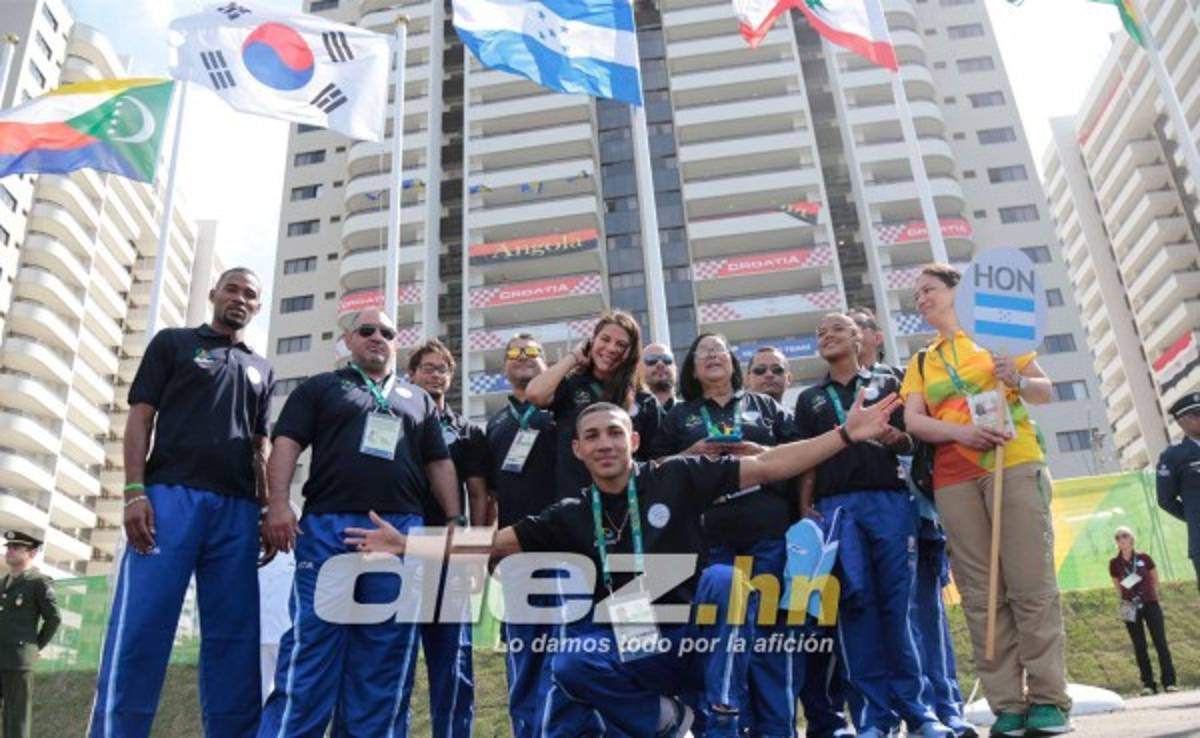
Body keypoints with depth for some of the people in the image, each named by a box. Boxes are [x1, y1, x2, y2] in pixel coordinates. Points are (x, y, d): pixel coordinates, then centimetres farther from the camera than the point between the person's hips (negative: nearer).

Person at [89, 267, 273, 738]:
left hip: (237, 509, 4)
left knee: (234, 639, 1)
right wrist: (135, 492, -9)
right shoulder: (173, 342, 14)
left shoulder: (261, 370, 23)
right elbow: (140, 418, 4)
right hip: (170, 497, -3)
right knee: (139, 630, -9)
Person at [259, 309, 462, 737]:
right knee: (309, 650, -7)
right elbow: (286, 443, 4)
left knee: (387, 660, 2)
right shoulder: (320, 388, 16)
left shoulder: (418, 401, 24)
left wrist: (455, 519, 6)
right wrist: (279, 502, -11)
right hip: (328, 528, -2)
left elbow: (439, 463, 19)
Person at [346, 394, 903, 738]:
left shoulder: (676, 477, -5)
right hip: (632, 651, 2)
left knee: (722, 579, -30)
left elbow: (767, 466, -6)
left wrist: (846, 434, -12)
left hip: (693, 637, -1)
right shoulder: (572, 516, 3)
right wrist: (410, 544, -7)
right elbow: (494, 542, 0)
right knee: (570, 665, -28)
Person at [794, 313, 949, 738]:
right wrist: (804, 505, 0)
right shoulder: (809, 399, 20)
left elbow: (910, 445, 10)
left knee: (899, 603, -4)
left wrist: (895, 437, -13)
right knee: (856, 604, -5)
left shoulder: (885, 384, 17)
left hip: (890, 499, -1)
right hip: (836, 506, 1)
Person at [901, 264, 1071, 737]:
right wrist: (961, 432, -15)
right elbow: (913, 421, 3)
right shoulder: (921, 362, 18)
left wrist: (1019, 381, -14)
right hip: (954, 479, 3)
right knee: (981, 595, -1)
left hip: (1015, 464, -3)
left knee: (1031, 583, -8)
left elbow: (1045, 391, 9)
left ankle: (1048, 699, -2)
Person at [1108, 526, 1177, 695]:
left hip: (1150, 604, -1)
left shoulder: (1144, 558, -2)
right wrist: (1124, 598, 4)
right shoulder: (1115, 564, 0)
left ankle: (1169, 682, 0)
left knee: (1161, 643, -4)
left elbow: (1155, 579, 11)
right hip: (1131, 608, 1)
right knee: (1140, 647, 3)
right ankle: (1148, 684, 7)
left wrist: (1151, 594, 6)